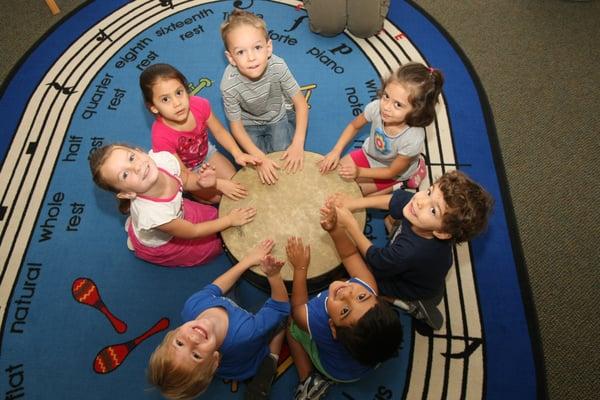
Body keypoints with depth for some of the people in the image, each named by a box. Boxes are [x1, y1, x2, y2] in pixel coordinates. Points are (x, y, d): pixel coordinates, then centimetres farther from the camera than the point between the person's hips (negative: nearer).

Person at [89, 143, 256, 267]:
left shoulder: (165, 159, -34)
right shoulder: (152, 213, -44)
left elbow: (185, 178, -10)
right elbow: (193, 232, -27)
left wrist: (200, 181, -31)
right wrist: (230, 220, -19)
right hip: (158, 246, -4)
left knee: (214, 214, 19)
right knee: (216, 242, 10)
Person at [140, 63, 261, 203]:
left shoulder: (199, 105, -29)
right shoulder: (161, 137, -39)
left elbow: (219, 131, -12)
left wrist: (238, 154, -27)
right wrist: (220, 184, -34)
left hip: (206, 153, 4)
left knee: (237, 183, -1)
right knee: (219, 197, -6)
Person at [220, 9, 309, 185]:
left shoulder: (278, 67, -34)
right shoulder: (229, 84, -33)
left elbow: (301, 103, -20)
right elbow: (236, 125, -19)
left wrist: (298, 143, -27)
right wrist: (260, 158, -27)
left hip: (279, 116, 1)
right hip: (250, 124, 0)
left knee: (285, 161, -9)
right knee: (254, 166, -10)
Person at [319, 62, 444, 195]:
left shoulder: (413, 139, -40)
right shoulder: (376, 107, -32)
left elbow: (392, 172, -23)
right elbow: (354, 126, -8)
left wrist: (359, 172, -30)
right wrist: (336, 151, -16)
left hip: (394, 174, -4)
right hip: (369, 154, 5)